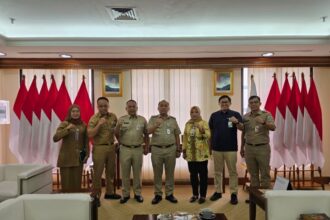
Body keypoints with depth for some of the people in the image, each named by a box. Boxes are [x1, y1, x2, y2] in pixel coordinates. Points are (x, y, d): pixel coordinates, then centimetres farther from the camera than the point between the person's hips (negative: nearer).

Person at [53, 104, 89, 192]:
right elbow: (55, 138, -14)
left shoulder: (83, 125, 7)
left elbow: (86, 141, 12)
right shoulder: (64, 124, -3)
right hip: (66, 157, -3)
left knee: (77, 181, 6)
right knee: (66, 182, -1)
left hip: (78, 157, 3)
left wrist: (87, 154, 4)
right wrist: (67, 129, -22)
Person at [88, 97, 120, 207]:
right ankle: (95, 196, 12)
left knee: (111, 171, 15)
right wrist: (99, 124, -25)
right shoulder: (94, 118, -8)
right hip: (99, 148, -5)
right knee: (97, 173, 0)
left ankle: (109, 192, 30)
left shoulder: (113, 116, 5)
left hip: (111, 147, 5)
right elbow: (90, 134, -18)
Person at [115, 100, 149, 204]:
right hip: (125, 149, 0)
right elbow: (117, 135, 8)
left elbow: (146, 134, 13)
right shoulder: (121, 119, 2)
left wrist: (147, 147, 10)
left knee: (137, 173, 9)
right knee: (125, 173, 7)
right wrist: (118, 127, -7)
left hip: (138, 149, 1)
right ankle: (125, 194, 19)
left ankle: (137, 193, 22)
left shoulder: (142, 120, 5)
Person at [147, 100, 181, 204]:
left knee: (170, 173, 7)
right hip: (156, 149, -1)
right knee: (157, 173, 7)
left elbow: (177, 136, 11)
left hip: (170, 149, 1)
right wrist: (156, 125, -27)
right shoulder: (153, 119, 4)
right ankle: (158, 194, 18)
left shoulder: (173, 120, 8)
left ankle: (169, 194, 19)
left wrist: (178, 149, 9)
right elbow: (148, 131, -10)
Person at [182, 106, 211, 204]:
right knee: (193, 174, 11)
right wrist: (184, 150, 9)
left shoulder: (204, 123, -4)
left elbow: (208, 136, -16)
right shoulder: (188, 124, 9)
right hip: (190, 154, 4)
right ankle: (195, 194, 24)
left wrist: (202, 130, -33)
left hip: (201, 154, -4)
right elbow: (185, 137, 13)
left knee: (202, 174, 3)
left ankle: (202, 195, 14)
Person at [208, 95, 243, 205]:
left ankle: (234, 193, 11)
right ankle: (218, 192, 22)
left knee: (232, 171, 3)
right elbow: (210, 131, 11)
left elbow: (242, 128, -8)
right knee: (217, 171, 11)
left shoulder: (235, 114, 1)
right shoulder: (214, 115, 8)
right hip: (216, 148, 2)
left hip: (231, 148, -2)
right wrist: (209, 146, 7)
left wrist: (237, 122, -30)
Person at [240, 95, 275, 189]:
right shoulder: (245, 117, 7)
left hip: (263, 148, -3)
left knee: (265, 174, 4)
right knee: (253, 174, 12)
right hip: (249, 148, 3)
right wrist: (242, 148, 14)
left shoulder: (266, 115, -3)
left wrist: (263, 123, -38)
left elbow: (273, 127, -19)